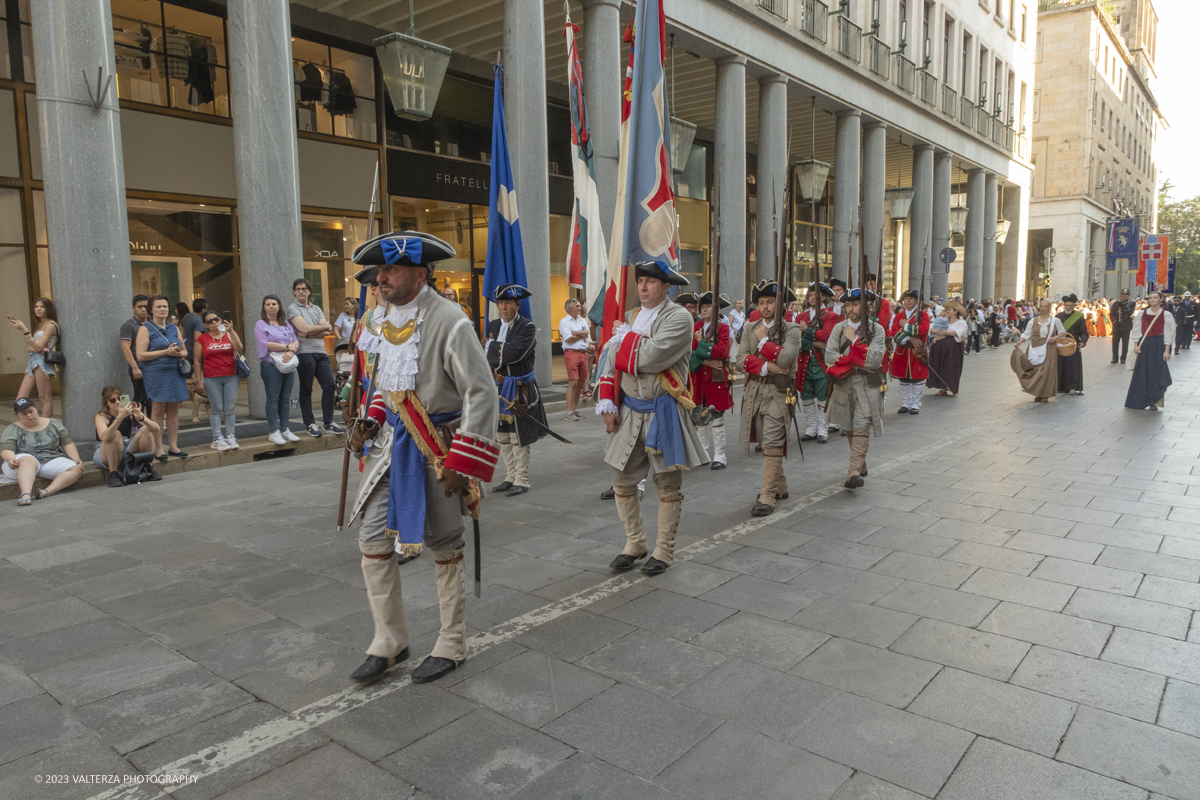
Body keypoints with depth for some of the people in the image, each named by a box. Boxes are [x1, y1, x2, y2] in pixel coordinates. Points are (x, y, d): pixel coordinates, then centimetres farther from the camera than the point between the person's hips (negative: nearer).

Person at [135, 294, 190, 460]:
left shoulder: (174, 328, 14)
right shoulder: (145, 329, -1)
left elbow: (185, 352, 17)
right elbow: (141, 355, -10)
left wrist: (178, 352, -7)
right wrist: (165, 352, -15)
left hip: (175, 373, 5)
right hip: (156, 374, -5)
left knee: (173, 410, 7)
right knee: (158, 411, -3)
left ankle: (173, 446, 13)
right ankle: (158, 449, 3)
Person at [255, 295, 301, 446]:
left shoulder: (286, 324, 18)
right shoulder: (261, 324, 3)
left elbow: (296, 341, 10)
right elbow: (264, 343, -11)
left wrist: (291, 351, -12)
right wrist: (287, 346, -9)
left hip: (289, 364, 5)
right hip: (271, 365, -5)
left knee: (286, 398, 6)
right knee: (273, 398, -4)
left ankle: (284, 429, 12)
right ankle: (274, 432, -1)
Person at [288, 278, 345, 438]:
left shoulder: (316, 308, 19)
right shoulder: (293, 309, 2)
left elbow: (327, 332, 6)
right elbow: (305, 328, -12)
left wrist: (309, 334, -9)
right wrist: (326, 326, 1)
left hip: (321, 352, 5)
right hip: (305, 353, -5)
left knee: (330, 386, 1)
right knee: (306, 390, 2)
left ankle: (329, 423, 9)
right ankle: (310, 424, 9)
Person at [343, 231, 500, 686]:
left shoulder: (449, 322, -19)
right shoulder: (388, 320, 7)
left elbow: (482, 394, -20)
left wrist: (461, 462, -22)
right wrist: (371, 421, 5)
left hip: (438, 447, -7)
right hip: (396, 442, 8)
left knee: (444, 547, 6)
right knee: (372, 538, 6)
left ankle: (451, 647, 26)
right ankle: (389, 643, 24)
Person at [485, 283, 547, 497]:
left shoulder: (527, 327, -10)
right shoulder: (493, 326, 10)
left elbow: (514, 353, -24)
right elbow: (485, 356, 9)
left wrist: (491, 346, -10)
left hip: (520, 390, -6)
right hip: (498, 389, 6)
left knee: (518, 438, -2)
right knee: (503, 437, 13)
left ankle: (521, 481, 8)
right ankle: (510, 478, 25)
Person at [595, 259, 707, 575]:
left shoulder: (679, 318, -10)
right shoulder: (631, 317, 11)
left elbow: (650, 357, -24)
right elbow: (611, 362, 11)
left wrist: (625, 337, -7)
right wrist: (607, 405, 3)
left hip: (663, 412, -6)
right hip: (630, 411, 6)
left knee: (668, 484, 5)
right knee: (622, 480, 10)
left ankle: (664, 550, 19)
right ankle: (634, 543, 27)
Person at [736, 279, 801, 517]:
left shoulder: (792, 330, -3)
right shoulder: (750, 328, 11)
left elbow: (785, 359, -20)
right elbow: (742, 359, -2)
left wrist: (763, 340, -9)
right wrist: (767, 367, -16)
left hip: (778, 392, -5)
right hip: (754, 391, 5)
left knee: (772, 445, -9)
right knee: (765, 443, 14)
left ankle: (768, 496, -6)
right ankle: (780, 487, 30)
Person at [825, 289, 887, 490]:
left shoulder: (876, 329, -1)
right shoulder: (839, 328, 7)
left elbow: (874, 359, -14)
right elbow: (829, 356, -4)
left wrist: (853, 340, -11)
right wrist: (858, 362, -11)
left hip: (867, 386, -4)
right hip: (843, 385, 4)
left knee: (861, 428, -13)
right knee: (849, 428, 12)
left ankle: (854, 473, -19)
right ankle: (860, 466, 30)